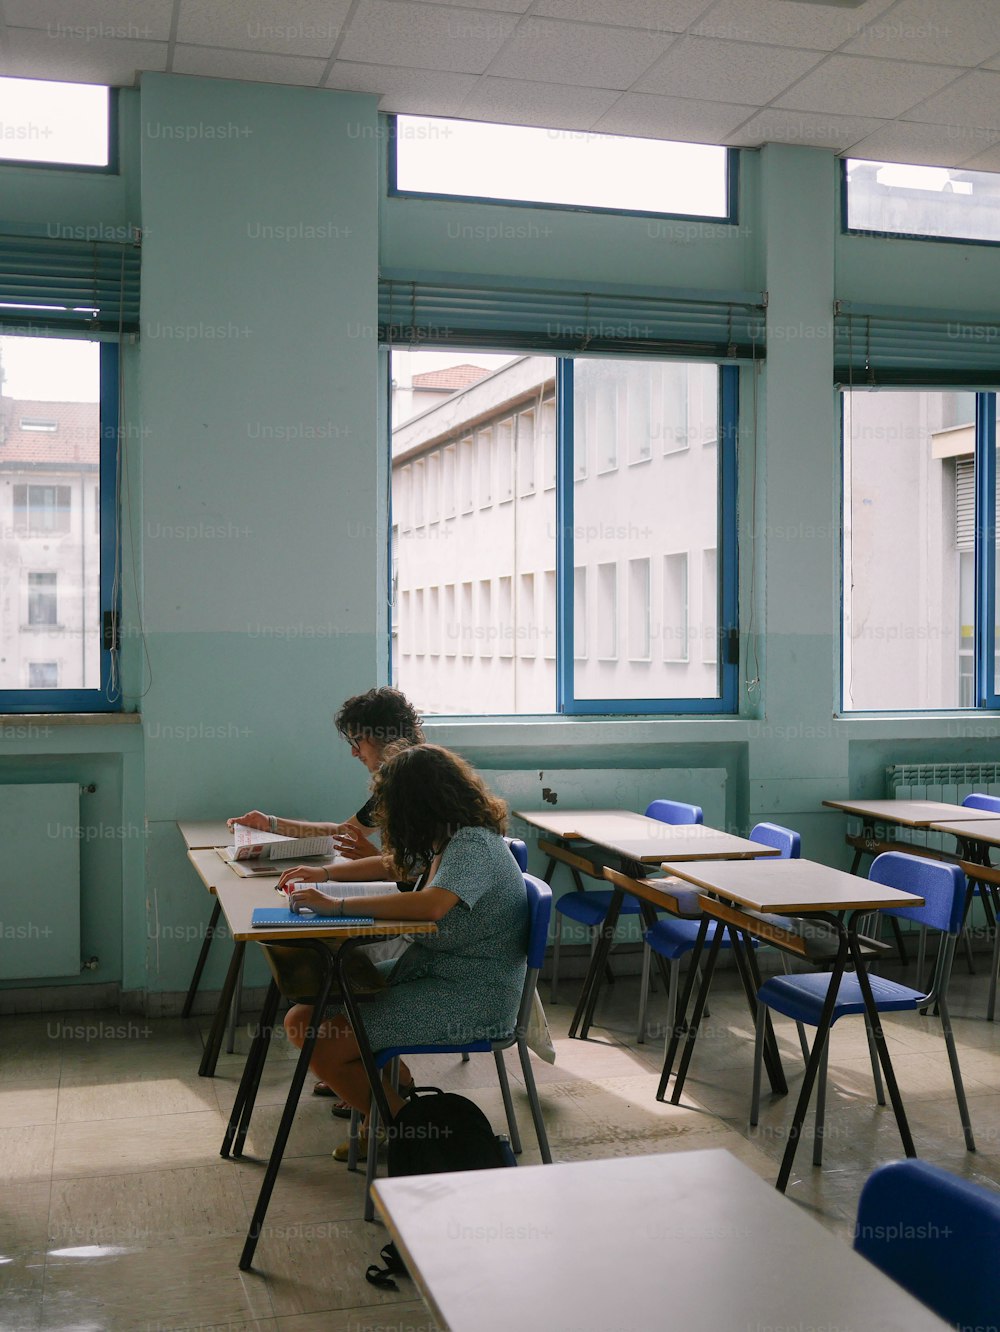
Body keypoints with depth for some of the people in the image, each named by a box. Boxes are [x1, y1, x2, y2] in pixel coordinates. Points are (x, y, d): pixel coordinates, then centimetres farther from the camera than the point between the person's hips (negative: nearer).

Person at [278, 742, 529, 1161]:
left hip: (471, 998, -10)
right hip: (429, 970, 10)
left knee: (324, 1049, -17)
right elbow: (397, 867, 32)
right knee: (304, 1018, 3)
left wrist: (338, 905, -31)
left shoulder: (473, 843, -20)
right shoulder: (446, 840, 10)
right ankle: (396, 1092, 16)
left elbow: (431, 905, -37)